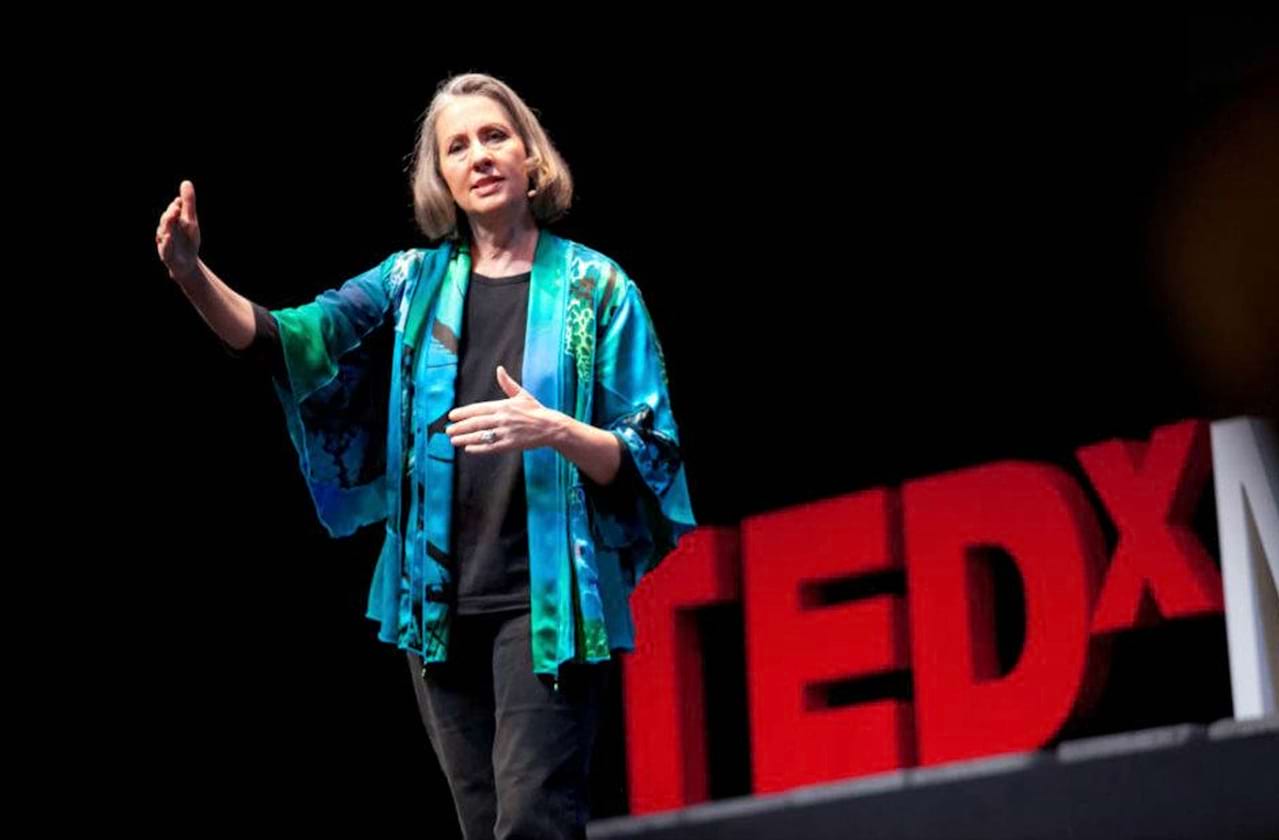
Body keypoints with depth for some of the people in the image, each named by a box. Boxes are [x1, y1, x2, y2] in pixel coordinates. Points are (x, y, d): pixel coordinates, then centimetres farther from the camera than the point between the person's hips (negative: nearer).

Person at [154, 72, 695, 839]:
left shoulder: (595, 288, 0)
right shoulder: (415, 283, 9)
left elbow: (647, 459, -3)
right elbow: (283, 340, -4)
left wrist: (552, 430, -22)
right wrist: (193, 274, -22)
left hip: (548, 599, -4)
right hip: (439, 602, 4)